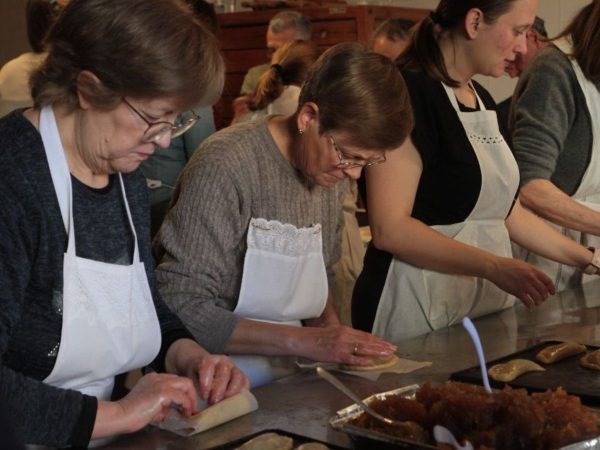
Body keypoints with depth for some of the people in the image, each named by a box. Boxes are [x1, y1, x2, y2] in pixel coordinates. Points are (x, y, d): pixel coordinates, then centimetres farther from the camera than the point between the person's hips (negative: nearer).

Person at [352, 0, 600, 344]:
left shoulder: (482, 99, 12)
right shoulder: (408, 91, -14)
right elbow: (389, 229, -21)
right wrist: (495, 267, -27)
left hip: (487, 304, 8)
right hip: (421, 314, -8)